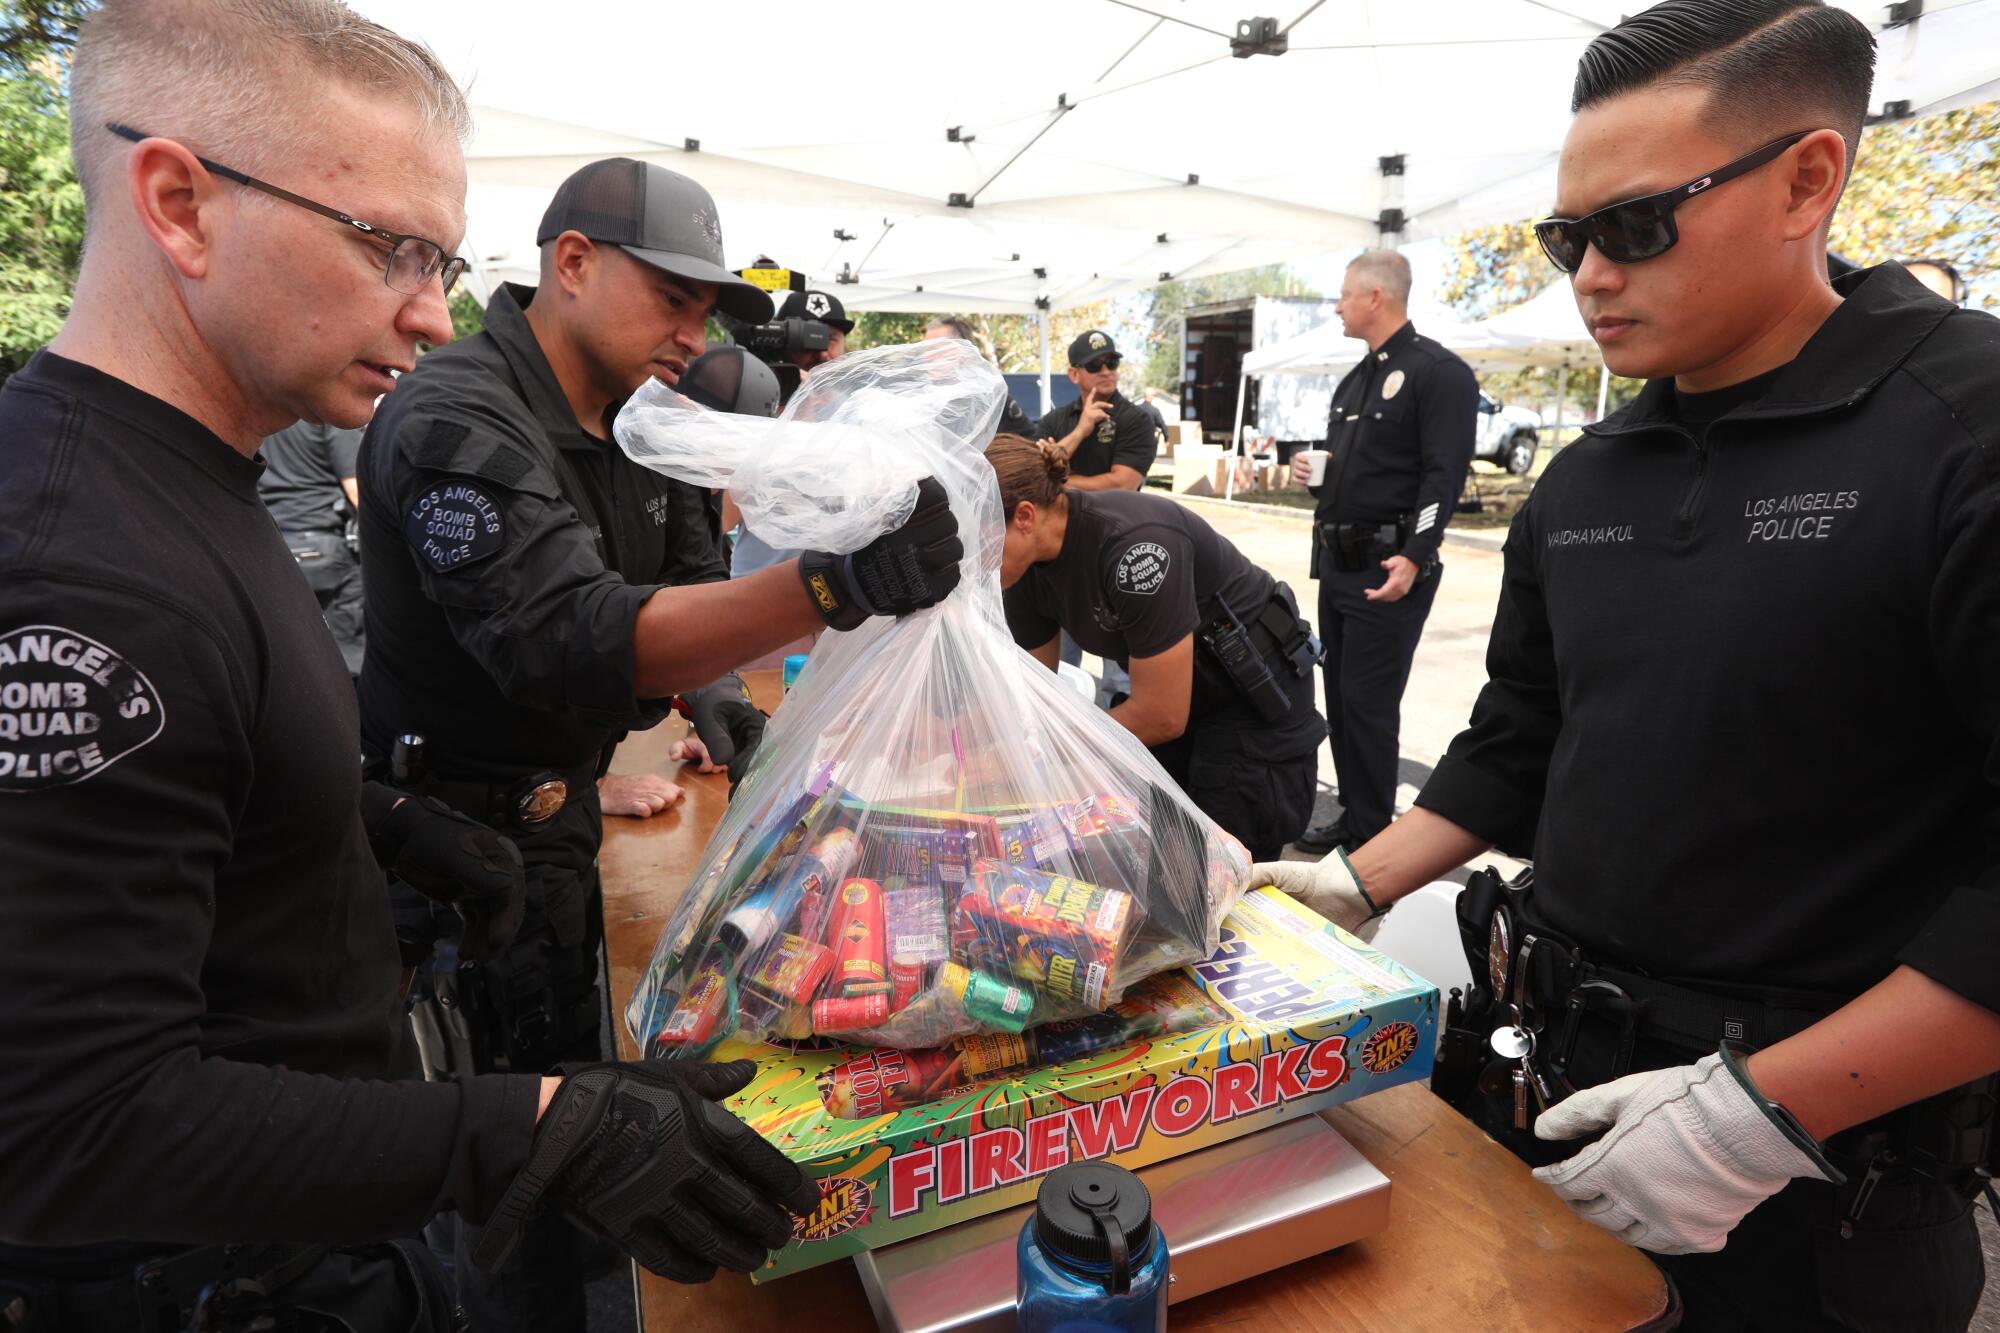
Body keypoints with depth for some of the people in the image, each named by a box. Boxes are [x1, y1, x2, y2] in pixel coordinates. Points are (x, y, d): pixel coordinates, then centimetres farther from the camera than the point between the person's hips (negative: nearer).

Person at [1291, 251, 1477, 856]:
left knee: (1369, 703, -5)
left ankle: (1370, 832, 8)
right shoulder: (1355, 379, 18)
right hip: (1338, 562, 9)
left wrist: (1413, 556, -27)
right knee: (1340, 695, 13)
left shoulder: (1438, 371, -10)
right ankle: (1353, 814, 24)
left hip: (1389, 568, -9)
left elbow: (1444, 475, -18)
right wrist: (1313, 474, 5)